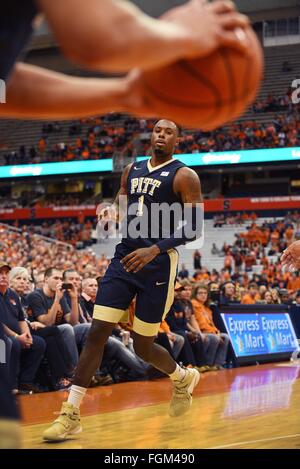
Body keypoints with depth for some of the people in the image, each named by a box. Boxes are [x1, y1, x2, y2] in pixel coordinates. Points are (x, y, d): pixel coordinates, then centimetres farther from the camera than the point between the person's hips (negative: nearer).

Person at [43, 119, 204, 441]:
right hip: (124, 257, 5)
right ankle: (71, 413, -5)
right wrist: (110, 212, -1)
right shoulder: (132, 170, 13)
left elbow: (194, 229, -10)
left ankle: (182, 378, 35)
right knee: (97, 333, -7)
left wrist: (154, 249, -22)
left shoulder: (184, 176, -5)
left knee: (143, 346, 3)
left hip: (158, 263, -5)